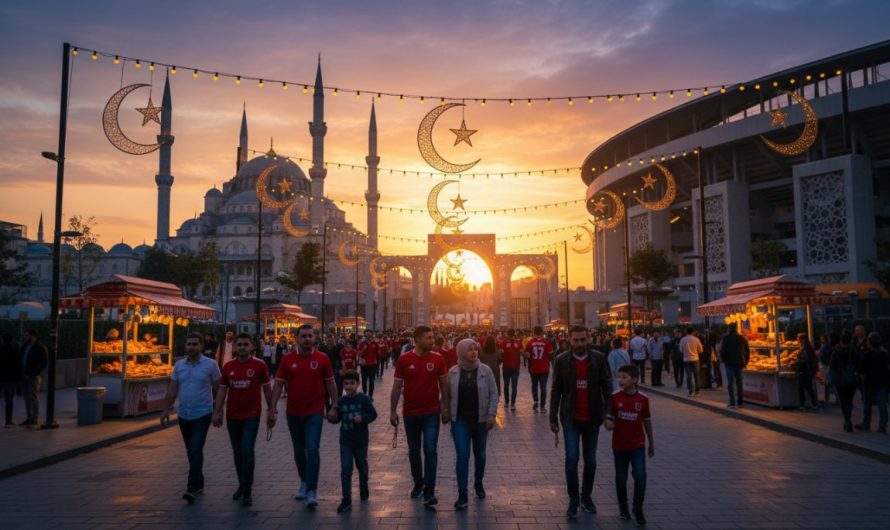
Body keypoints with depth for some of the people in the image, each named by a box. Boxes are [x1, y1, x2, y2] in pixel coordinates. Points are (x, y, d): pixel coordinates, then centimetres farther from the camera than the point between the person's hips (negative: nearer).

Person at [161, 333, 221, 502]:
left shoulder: (211, 365, -6)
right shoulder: (179, 365, 6)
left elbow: (218, 389, -3)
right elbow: (172, 390, 10)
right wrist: (166, 409, 3)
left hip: (202, 415, -5)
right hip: (184, 416, 5)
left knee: (196, 450, -14)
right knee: (191, 452, 13)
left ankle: (192, 488, -13)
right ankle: (199, 483, 27)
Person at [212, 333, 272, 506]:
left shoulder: (259, 365, -6)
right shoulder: (228, 367, 4)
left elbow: (267, 388, 1)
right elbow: (222, 389, 9)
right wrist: (217, 411, 1)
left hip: (251, 415, -4)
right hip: (232, 416, 4)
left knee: (247, 451, -11)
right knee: (238, 453, 13)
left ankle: (247, 491, -1)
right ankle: (242, 485, 28)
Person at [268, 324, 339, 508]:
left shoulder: (322, 359, -4)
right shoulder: (287, 359, -1)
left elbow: (330, 384, 2)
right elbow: (278, 384, 1)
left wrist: (334, 406, -2)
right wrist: (273, 408, -5)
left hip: (315, 412, -3)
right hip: (293, 413, 3)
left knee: (312, 451, -11)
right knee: (299, 451, 16)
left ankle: (312, 492, -8)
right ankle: (304, 482, 35)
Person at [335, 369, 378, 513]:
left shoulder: (364, 399, -9)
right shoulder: (341, 401, 0)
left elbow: (373, 414, -7)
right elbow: (338, 417, 8)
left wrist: (363, 417, -24)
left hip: (361, 440, -1)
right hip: (345, 441, 1)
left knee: (362, 466, 18)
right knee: (345, 470, -6)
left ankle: (364, 488, 44)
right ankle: (346, 500, -1)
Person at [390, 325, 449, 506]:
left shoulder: (437, 359, -4)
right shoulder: (404, 360, -5)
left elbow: (444, 385, 5)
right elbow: (397, 386, 0)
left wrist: (446, 408, 4)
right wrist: (393, 411, -1)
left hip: (432, 413, -1)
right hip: (410, 413, 1)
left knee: (430, 451, -7)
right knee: (414, 451, 14)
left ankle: (429, 492, -2)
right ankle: (418, 484, 33)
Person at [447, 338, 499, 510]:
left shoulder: (485, 370, -4)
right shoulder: (453, 372, -3)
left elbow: (494, 394, -2)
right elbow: (448, 394, 5)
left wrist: (491, 414, -10)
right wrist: (448, 413, 6)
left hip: (480, 419, 1)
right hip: (460, 420, -1)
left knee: (480, 454, 13)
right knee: (462, 455, -7)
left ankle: (478, 483, 37)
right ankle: (462, 494, 1)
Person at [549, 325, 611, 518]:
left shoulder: (599, 359, -3)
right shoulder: (562, 360, -3)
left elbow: (607, 387, -1)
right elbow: (556, 390, 1)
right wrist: (553, 417, -1)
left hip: (592, 418, 1)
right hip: (571, 418, -1)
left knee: (590, 460, 11)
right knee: (572, 458, -8)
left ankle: (586, 496, 28)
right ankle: (573, 498, 7)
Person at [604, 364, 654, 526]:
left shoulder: (643, 399, -6)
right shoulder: (614, 397, -7)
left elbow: (647, 421, 5)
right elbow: (608, 417, 0)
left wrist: (651, 443, 12)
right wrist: (608, 423, -25)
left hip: (638, 445, -1)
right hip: (619, 445, 1)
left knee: (640, 475, -13)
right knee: (621, 478, 10)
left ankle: (638, 508, 6)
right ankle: (623, 508, 30)